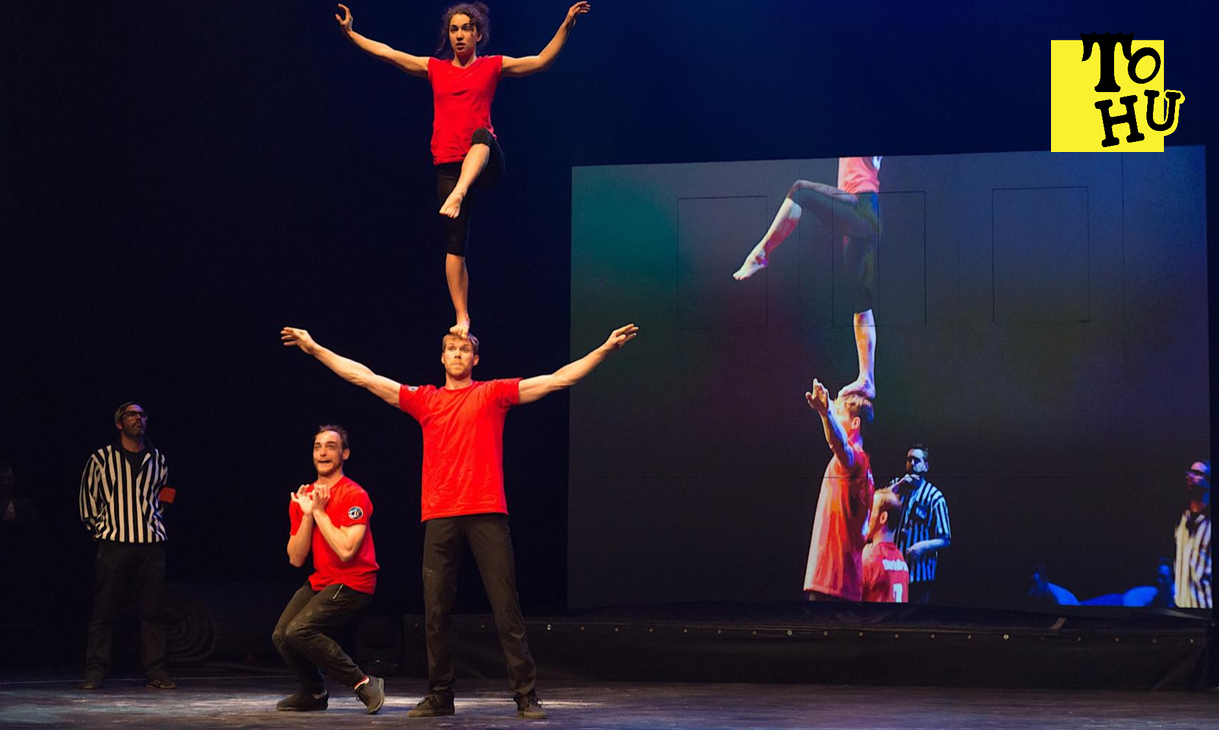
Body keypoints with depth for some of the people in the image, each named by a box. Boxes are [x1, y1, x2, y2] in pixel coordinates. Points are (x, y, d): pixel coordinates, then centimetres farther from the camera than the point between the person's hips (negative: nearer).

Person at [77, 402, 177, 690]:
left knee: (153, 610, 0)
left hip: (151, 545, 3)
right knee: (104, 610, -3)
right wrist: (99, 528, 7)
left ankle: (156, 671, 3)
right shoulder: (101, 459, 2)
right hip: (113, 544, -3)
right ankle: (95, 671, 2)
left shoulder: (158, 460, 13)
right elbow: (88, 498, 8)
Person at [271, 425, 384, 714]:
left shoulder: (354, 496, -12)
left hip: (353, 583, -7)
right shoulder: (302, 498, 10)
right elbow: (296, 558, 4)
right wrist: (307, 515, -8)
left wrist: (319, 511, -16)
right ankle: (314, 693, 16)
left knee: (299, 631, -24)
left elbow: (345, 550, -24)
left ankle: (365, 685, -14)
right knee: (281, 635, -8)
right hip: (321, 582, 7)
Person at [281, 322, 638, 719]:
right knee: (436, 611, 4)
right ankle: (439, 696, 14)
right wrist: (315, 348, 13)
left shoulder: (493, 394, 8)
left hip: (487, 514, -3)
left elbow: (558, 379, 4)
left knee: (506, 607, -5)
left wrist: (605, 349, -4)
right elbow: (365, 377, 15)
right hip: (440, 517, 3)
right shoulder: (424, 399, 14)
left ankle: (526, 696, -2)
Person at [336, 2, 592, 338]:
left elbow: (542, 61, 4)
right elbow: (387, 54, 15)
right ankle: (462, 318, -2)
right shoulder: (434, 68, 16)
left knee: (482, 135, -39)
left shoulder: (492, 66, 10)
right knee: (455, 243, -4)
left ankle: (458, 196, -59)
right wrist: (350, 32, 11)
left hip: (486, 164, -2)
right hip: (449, 166, 2)